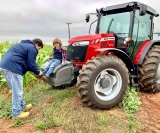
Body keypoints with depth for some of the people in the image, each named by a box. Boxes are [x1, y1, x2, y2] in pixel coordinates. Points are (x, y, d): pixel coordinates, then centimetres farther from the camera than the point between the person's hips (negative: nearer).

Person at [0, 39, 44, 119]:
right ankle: (16, 113, 11)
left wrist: (35, 71, 24)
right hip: (12, 67, -10)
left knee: (16, 90, 19)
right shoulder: (32, 48, -1)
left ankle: (22, 106, 32)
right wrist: (38, 72, 11)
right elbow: (31, 64, -6)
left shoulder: (23, 45, 29)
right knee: (17, 91, 0)